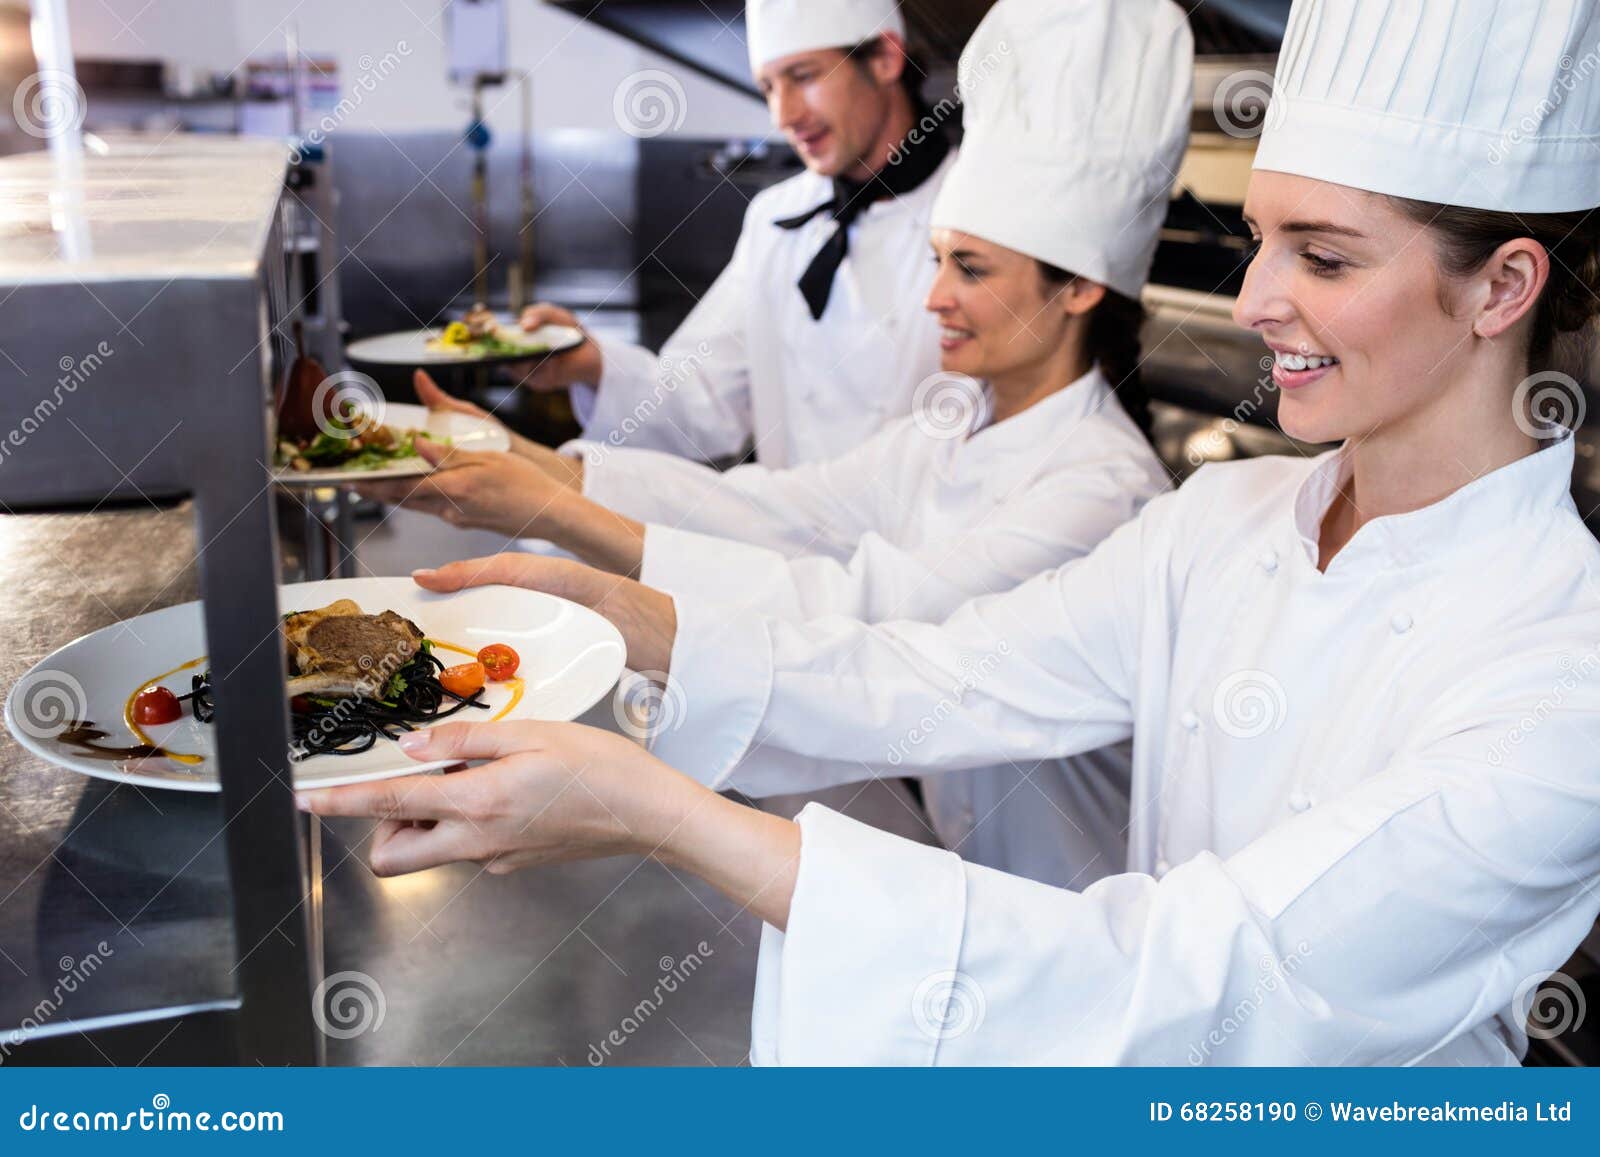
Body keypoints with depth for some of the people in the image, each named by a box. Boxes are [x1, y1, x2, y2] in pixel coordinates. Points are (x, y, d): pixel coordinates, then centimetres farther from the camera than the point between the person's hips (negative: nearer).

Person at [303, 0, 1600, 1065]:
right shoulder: (1230, 517, -5)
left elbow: (1175, 988, -34)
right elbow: (929, 679, -7)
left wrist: (652, 809, -39)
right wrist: (609, 608, -19)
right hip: (1135, 1103, 4)